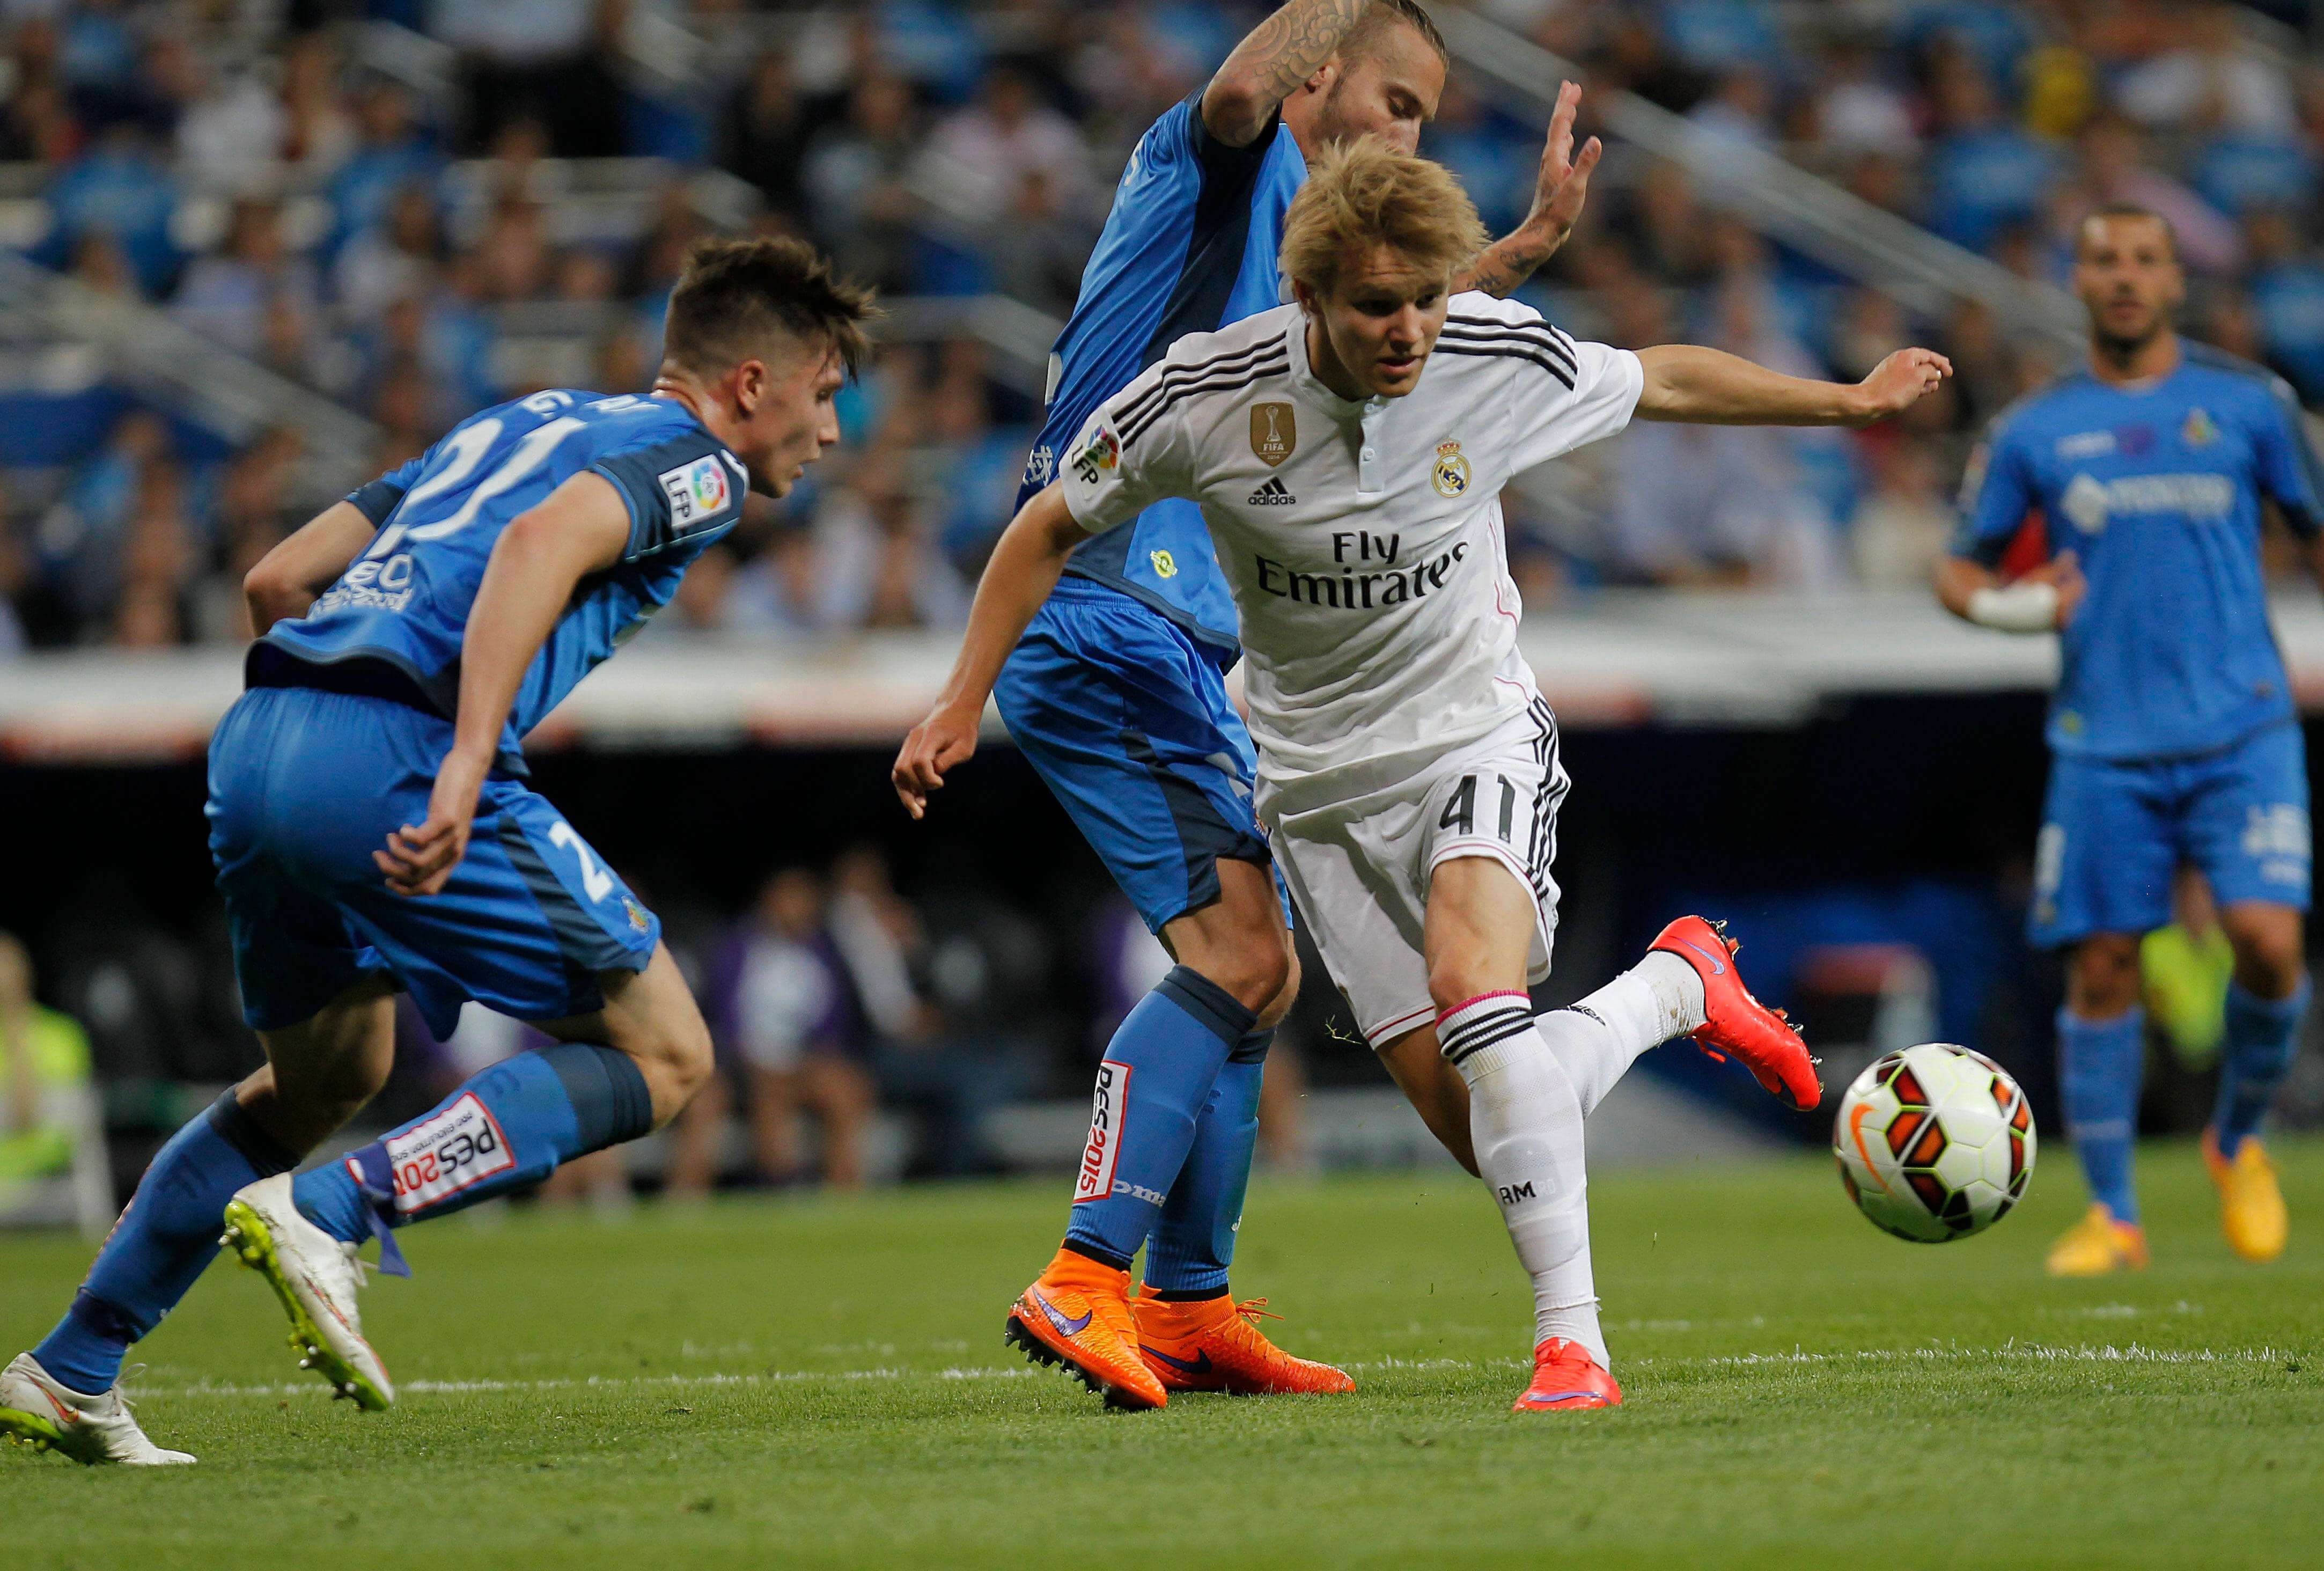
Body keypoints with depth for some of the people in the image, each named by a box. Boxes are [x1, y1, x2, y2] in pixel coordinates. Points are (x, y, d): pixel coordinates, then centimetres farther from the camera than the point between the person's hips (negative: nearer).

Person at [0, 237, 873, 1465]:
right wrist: (467, 764, -25)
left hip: (255, 738, 8)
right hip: (395, 756, -8)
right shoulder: (693, 462, 6)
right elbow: (543, 543, -17)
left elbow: (276, 578, 26)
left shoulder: (514, 425, 30)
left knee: (325, 1080, 29)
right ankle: (328, 1220, -13)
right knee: (661, 1056, 3)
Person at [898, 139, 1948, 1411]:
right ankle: (1678, 986, 23)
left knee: (1472, 980, -31)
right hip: (1321, 777, 1)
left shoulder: (1502, 361, -14)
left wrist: (1848, 401, 16)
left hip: (1474, 729, -1)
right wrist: (963, 701, -4)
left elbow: (1664, 381, 7)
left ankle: (1570, 1339, -27)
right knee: (1462, 1112, -7)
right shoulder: (1205, 397, -17)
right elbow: (1053, 529, 0)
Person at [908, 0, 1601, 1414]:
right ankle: (1085, 1279, -24)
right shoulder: (1220, 163, -3)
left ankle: (1187, 1309, 23)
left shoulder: (1301, 243, 24)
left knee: (1255, 976, 16)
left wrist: (1525, 249, 37)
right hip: (1108, 622, -11)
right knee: (1237, 947, -20)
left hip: (1178, 651, 11)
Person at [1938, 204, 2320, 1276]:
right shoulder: (2033, 432, 7)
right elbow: (1961, 568, 14)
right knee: (2101, 969, -2)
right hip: (2104, 745, 1)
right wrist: (2012, 605, -6)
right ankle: (2112, 1214, 11)